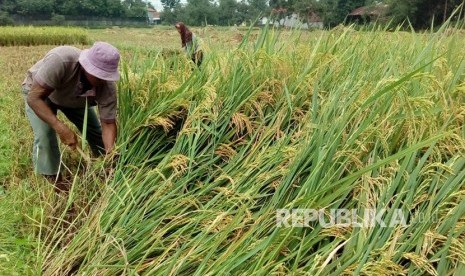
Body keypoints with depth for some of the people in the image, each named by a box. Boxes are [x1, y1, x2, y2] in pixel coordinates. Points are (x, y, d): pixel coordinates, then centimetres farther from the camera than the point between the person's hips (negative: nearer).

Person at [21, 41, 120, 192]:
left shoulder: (107, 87, -34)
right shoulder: (60, 60, -46)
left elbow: (108, 124, -26)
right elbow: (34, 97, -41)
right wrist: (61, 128, -51)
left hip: (75, 99, 3)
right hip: (38, 92, -3)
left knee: (96, 132, 1)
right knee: (45, 134, -22)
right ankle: (53, 180, 0)